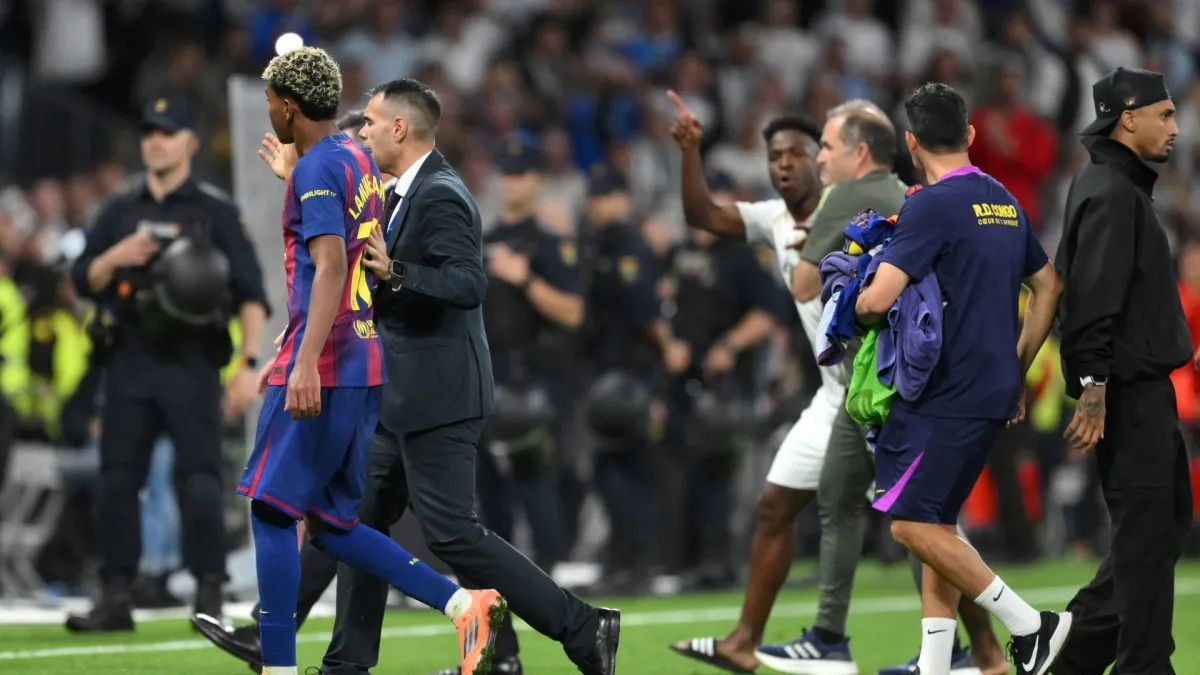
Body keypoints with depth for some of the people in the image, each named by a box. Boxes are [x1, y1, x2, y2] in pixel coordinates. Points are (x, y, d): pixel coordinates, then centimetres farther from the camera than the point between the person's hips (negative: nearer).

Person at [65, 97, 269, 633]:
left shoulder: (215, 211, 4)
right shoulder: (119, 212, 15)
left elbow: (250, 292, -1)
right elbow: (82, 281, 14)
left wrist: (249, 364, -12)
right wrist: (113, 258, -8)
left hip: (192, 365, -4)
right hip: (128, 363, 4)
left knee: (199, 481, -9)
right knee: (117, 481, 1)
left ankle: (209, 597, -4)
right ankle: (116, 598, 6)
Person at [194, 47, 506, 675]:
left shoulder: (317, 168, -11)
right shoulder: (359, 161, 18)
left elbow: (330, 267, -23)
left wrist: (305, 364, -31)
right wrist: (284, 356, 32)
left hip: (322, 370, -9)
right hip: (364, 369, 9)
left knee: (272, 510, -4)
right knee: (331, 523, 12)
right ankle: (464, 604, 2)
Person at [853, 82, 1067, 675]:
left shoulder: (931, 205, -14)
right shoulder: (1003, 202, 13)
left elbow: (879, 299, -21)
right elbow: (1047, 287, 23)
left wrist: (857, 308, 3)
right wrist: (1015, 370, 27)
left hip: (947, 396, -9)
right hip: (993, 392, 9)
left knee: (912, 525, -7)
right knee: (935, 524, 12)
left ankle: (1029, 625, -5)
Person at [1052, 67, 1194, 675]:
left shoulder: (1124, 188, 18)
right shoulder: (1109, 192, -14)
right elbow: (1092, 297, -22)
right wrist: (1093, 384, -26)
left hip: (1145, 386, 11)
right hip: (1127, 391, -11)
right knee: (1148, 533, -7)